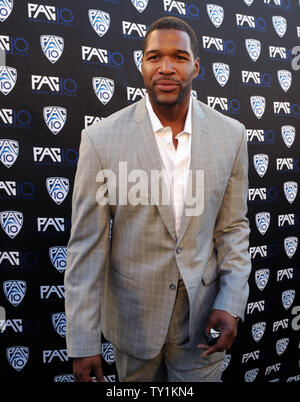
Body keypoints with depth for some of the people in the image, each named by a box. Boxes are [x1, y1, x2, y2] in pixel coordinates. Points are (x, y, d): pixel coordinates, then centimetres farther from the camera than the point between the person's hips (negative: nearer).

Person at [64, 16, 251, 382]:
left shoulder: (231, 135, -6)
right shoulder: (102, 138, -14)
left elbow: (233, 226, 2)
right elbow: (87, 245, -11)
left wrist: (231, 304, -8)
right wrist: (82, 343, -9)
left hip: (201, 315, 1)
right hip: (133, 315, 0)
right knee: (138, 379, 22)